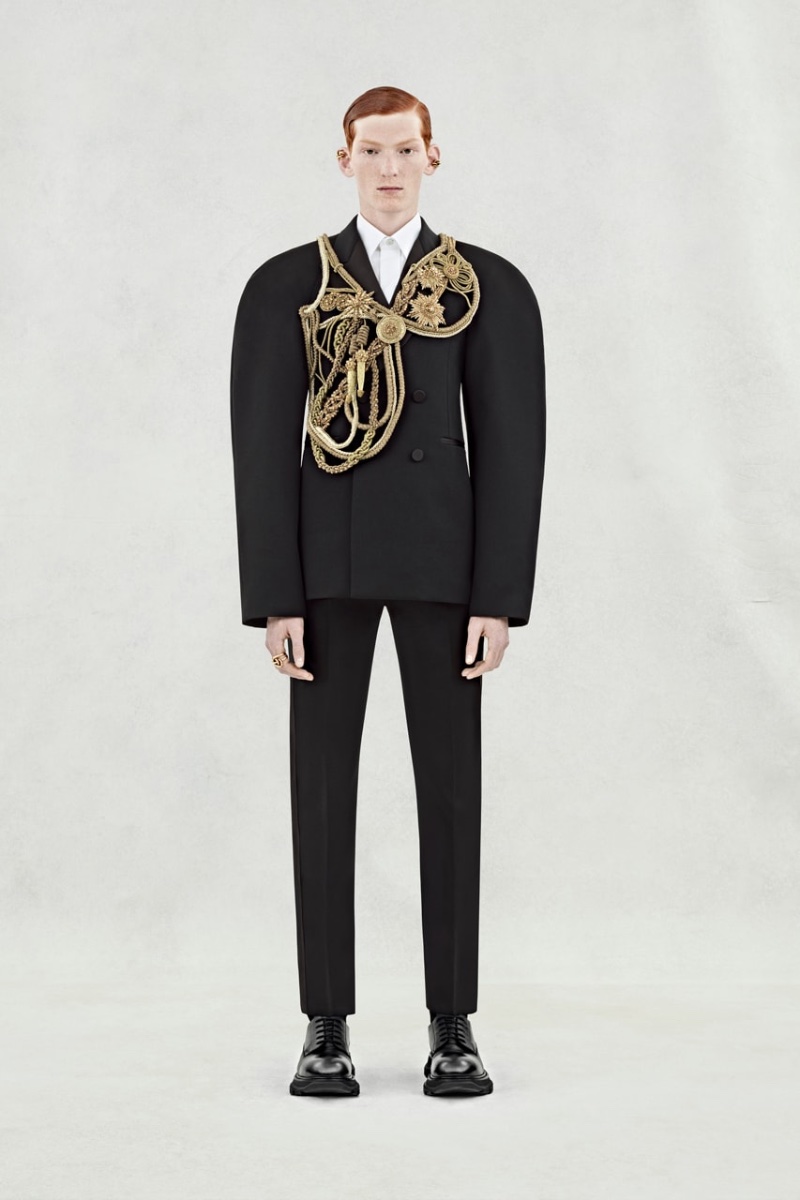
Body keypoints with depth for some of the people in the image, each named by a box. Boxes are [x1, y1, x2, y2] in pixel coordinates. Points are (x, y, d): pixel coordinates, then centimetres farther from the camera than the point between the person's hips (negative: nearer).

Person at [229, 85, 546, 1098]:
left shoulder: (492, 288, 4)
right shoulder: (283, 287, 4)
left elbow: (511, 448, 0)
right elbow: (263, 448, -1)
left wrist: (500, 597, -7)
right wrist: (273, 598, -7)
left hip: (443, 556, 0)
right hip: (325, 557, 0)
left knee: (449, 782, 2)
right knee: (322, 784, 1)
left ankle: (452, 1023, 12)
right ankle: (327, 1025, 11)